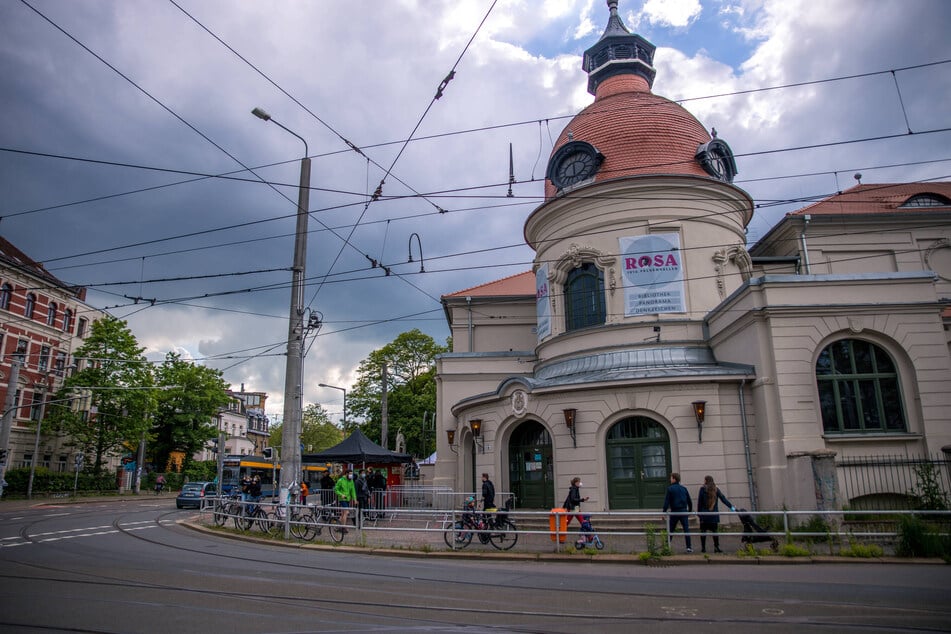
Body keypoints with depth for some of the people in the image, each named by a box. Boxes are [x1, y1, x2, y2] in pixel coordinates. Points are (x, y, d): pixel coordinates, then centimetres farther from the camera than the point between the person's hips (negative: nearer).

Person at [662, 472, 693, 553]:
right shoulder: (684, 488, 7)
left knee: (671, 529, 8)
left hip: (674, 512, -2)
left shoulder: (670, 489, -6)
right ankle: (689, 547, -3)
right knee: (686, 529, 2)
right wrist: (690, 511, 23)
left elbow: (666, 501, -9)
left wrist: (664, 512, -5)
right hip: (683, 511, 2)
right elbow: (689, 501, 12)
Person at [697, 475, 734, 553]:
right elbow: (723, 499, 5)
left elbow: (699, 502, -3)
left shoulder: (703, 489, -4)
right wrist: (731, 506, 14)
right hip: (714, 514, 3)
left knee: (703, 531, 3)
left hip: (704, 514, -3)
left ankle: (703, 548, 3)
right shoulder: (716, 489, 4)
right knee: (714, 531, 9)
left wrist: (698, 512, 2)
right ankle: (716, 547, 6)